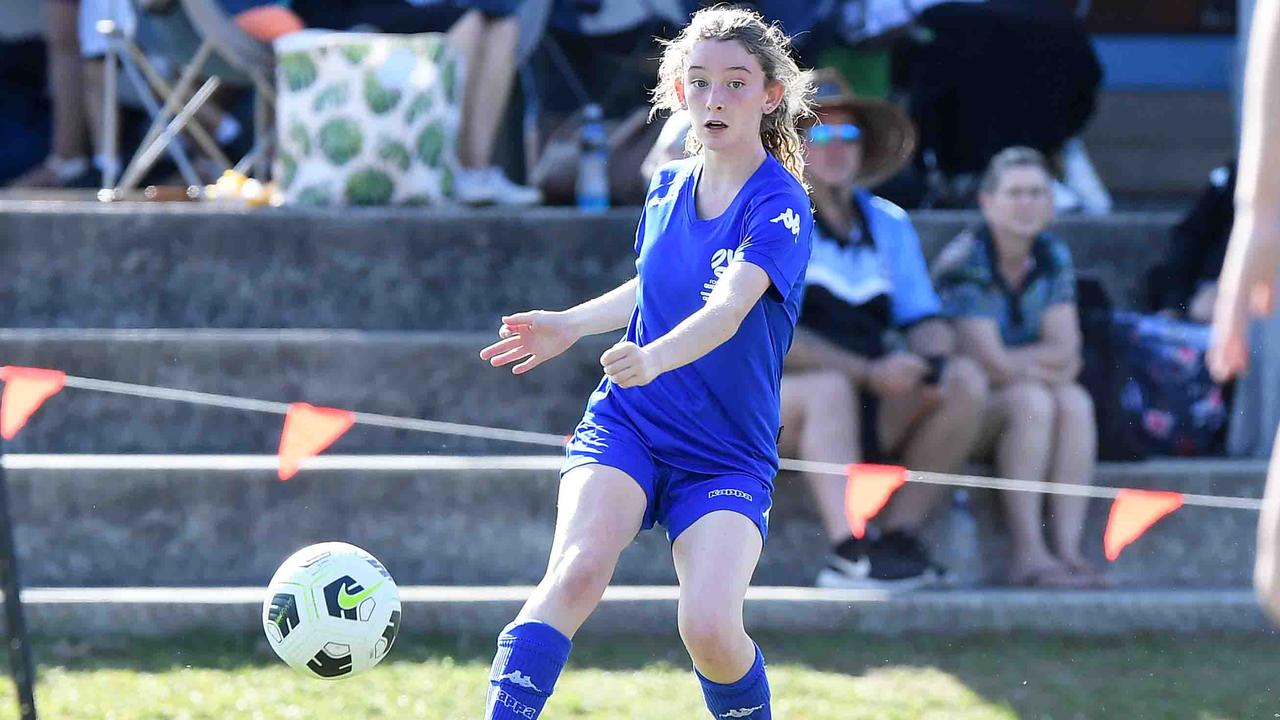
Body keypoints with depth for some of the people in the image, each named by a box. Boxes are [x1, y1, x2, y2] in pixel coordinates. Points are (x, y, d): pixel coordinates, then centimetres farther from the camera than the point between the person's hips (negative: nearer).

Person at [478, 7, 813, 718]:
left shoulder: (779, 204, -12)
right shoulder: (668, 186, 6)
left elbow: (729, 308, -30)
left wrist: (653, 358, -47)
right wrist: (570, 325, 16)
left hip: (728, 455, -3)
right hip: (626, 422, 3)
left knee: (710, 628, -22)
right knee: (578, 570, -26)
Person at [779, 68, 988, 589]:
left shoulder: (888, 223, 13)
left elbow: (925, 320, 10)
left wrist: (933, 360, -16)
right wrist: (869, 372, -24)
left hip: (868, 411, 6)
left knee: (967, 381, -14)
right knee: (828, 387, -37)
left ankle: (899, 536, -19)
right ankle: (848, 556, -43)